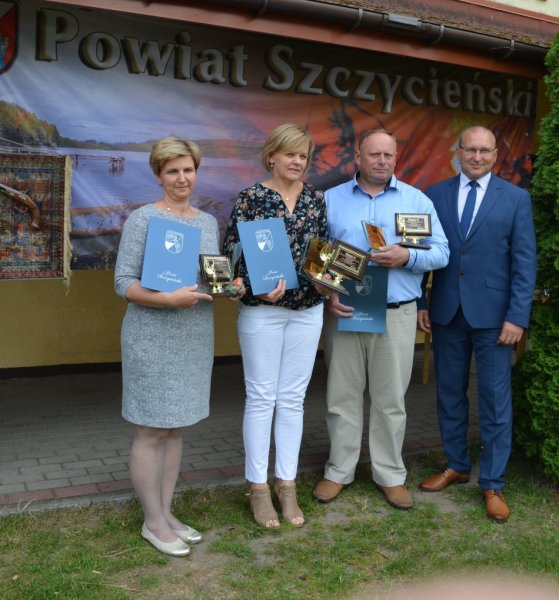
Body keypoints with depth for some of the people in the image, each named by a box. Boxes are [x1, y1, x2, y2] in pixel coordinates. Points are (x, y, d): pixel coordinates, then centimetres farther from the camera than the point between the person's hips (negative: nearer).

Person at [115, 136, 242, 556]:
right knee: (152, 431, 2)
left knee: (176, 428, 13)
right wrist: (169, 298, -26)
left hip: (196, 336, 6)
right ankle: (153, 522, 16)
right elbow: (124, 283, -12)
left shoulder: (209, 222, 9)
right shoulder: (143, 219, -9)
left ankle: (167, 513, 25)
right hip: (153, 338, -6)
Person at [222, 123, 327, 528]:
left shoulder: (315, 198, 8)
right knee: (261, 398, 3)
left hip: (307, 309, 4)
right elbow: (232, 252, -8)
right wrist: (259, 285, -23)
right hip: (262, 310, -4)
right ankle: (258, 487, 16)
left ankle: (287, 484, 21)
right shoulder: (252, 198, -6)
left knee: (293, 398, 10)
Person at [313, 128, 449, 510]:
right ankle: (339, 471, 23)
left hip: (396, 315, 0)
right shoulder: (331, 200, 6)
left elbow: (441, 252, 1)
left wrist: (408, 257, -17)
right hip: (343, 312, 0)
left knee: (391, 399, 8)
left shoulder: (417, 200, 5)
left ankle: (390, 474, 23)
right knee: (342, 396, 8)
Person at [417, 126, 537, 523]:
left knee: (495, 400, 4)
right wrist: (420, 304, 1)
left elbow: (525, 263, -4)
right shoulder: (435, 194, 5)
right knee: (449, 393, 13)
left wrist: (517, 317, -11)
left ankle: (493, 484, 17)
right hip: (446, 311, 3)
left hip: (493, 314, -2)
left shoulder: (516, 198, -1)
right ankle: (456, 465, 31)